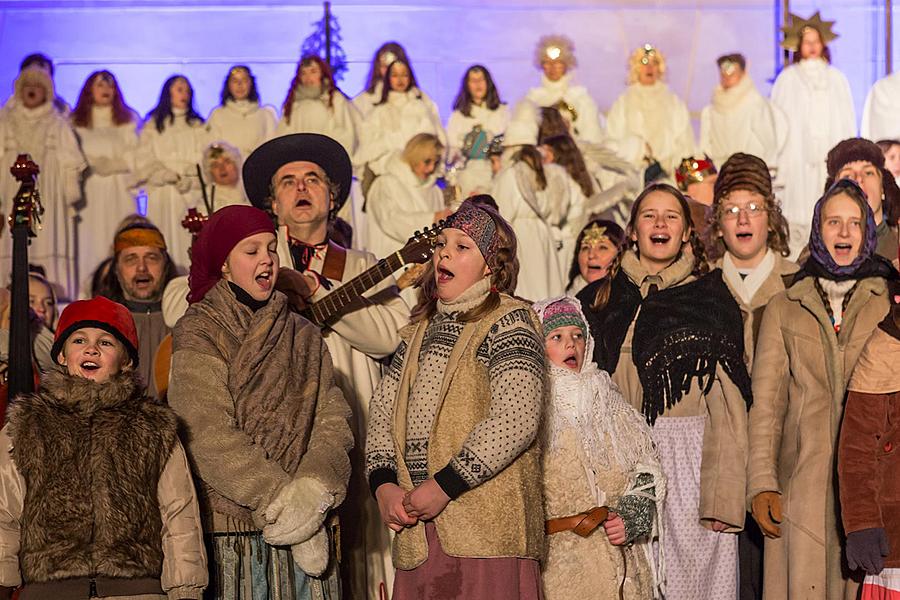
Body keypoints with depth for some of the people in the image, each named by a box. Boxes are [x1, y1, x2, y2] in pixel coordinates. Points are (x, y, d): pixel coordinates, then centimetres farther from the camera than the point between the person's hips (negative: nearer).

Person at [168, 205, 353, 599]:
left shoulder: (302, 335, 14)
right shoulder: (198, 334, -1)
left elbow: (333, 418, 4)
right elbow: (211, 437, -12)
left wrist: (314, 486, -15)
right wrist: (279, 499, -16)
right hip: (231, 528, -4)